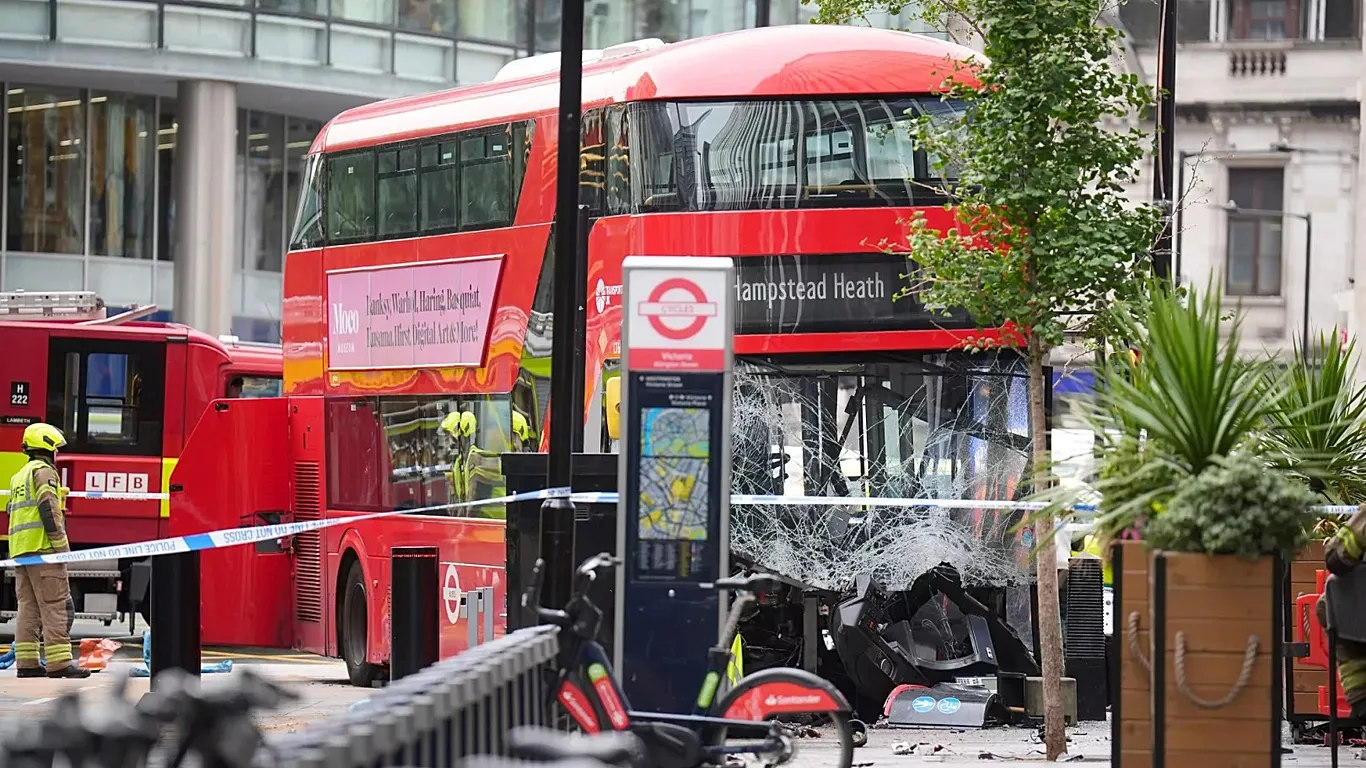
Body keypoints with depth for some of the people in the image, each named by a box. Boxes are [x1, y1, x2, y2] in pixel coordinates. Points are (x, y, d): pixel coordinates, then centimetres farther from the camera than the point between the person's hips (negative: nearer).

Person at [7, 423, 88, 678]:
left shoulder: (18, 477, 23)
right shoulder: (44, 471, -5)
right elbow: (48, 510, -16)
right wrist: (61, 545, -17)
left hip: (20, 550, 9)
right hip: (43, 548, -9)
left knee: (28, 606, 8)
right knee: (54, 605, -10)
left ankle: (26, 662, 4)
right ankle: (59, 662, -16)